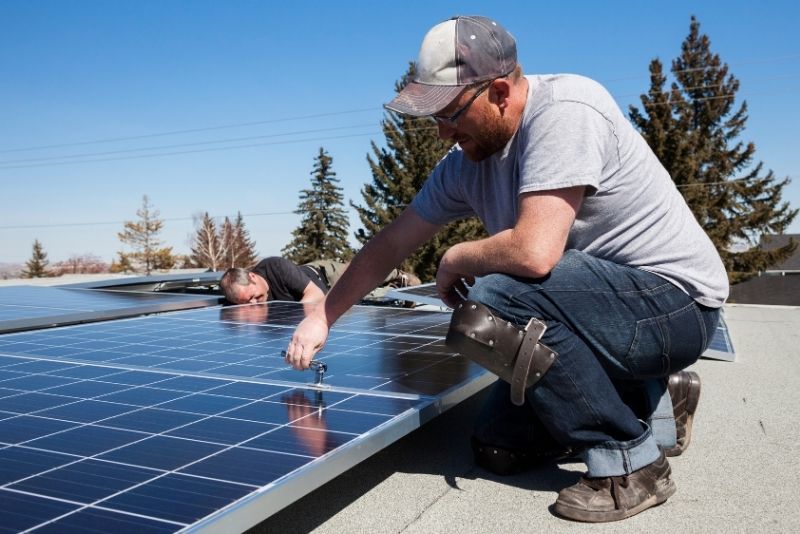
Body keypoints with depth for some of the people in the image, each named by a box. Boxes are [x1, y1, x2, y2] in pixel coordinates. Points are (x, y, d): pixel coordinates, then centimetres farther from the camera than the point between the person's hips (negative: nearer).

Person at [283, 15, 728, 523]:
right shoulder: (466, 161, 0)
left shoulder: (564, 111, -24)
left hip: (677, 302, -8)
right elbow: (392, 243, 7)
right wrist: (322, 316, 9)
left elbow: (533, 251, -35)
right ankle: (652, 400, 20)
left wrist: (455, 260, -15)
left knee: (496, 297, -30)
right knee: (500, 443, 7)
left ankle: (630, 461, -12)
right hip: (603, 300, 8)